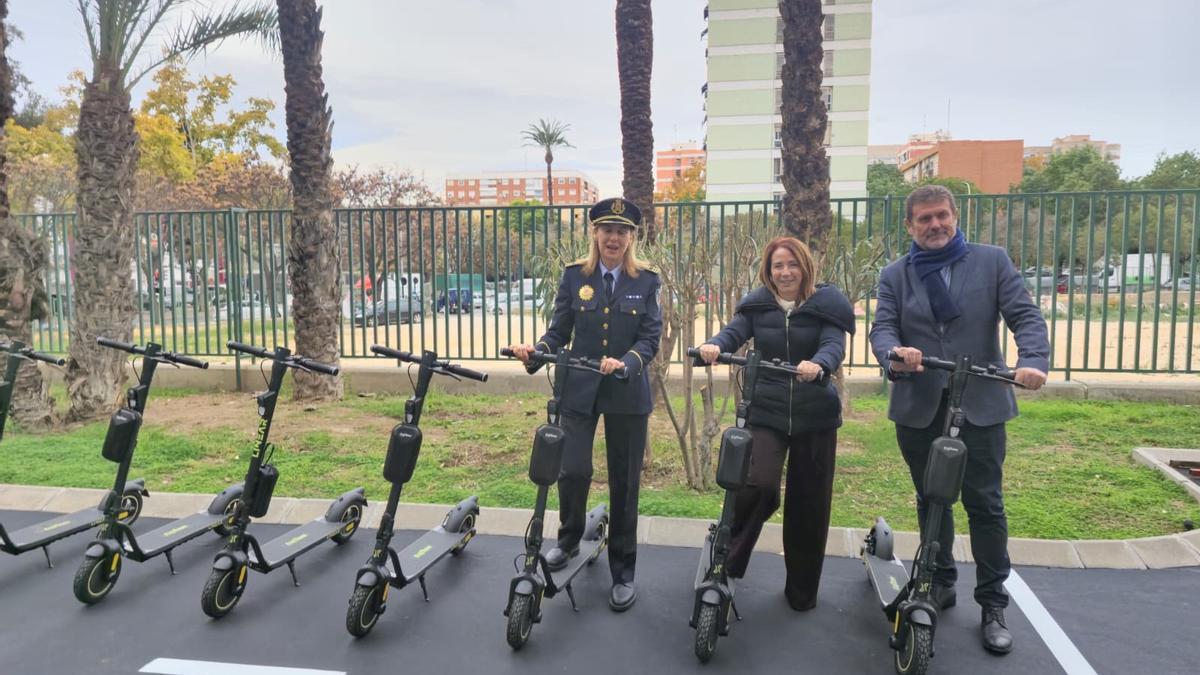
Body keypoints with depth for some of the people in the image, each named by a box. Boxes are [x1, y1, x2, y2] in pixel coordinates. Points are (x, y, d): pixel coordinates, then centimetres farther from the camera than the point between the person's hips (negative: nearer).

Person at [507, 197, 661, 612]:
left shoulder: (646, 281, 1)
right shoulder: (575, 276, 3)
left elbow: (651, 338, -5)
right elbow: (559, 331, 2)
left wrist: (625, 363, -24)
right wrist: (537, 350, -19)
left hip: (627, 393, 0)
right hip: (579, 390, 0)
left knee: (624, 482, 6)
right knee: (573, 471, -7)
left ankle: (623, 572, 22)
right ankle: (569, 539, 26)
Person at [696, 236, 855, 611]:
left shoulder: (826, 304, -2)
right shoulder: (757, 305, 3)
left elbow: (834, 345, -18)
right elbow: (734, 332, -13)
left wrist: (818, 365, -42)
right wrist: (714, 346, -37)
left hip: (815, 417, 0)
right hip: (766, 412, 0)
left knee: (809, 504, 9)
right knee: (759, 485, -23)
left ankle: (802, 590, 29)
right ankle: (728, 556, 4)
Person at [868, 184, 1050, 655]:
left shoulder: (992, 261, 3)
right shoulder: (894, 276, 7)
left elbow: (1025, 315, -4)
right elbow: (883, 327, -5)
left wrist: (1033, 361, -24)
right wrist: (893, 356, -29)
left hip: (981, 404, -2)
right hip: (918, 408, 2)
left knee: (985, 505, 2)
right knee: (931, 501, 14)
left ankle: (992, 606, 16)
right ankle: (941, 583, 32)